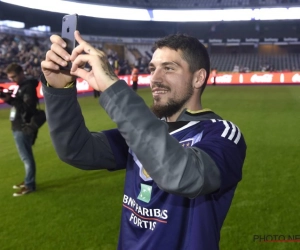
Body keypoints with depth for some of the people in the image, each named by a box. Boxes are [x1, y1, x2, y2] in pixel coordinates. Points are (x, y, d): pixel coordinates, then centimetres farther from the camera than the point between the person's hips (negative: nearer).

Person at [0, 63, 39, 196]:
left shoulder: (28, 86, -14)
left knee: (26, 157, -5)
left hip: (24, 128, -10)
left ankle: (29, 185, 2)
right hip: (19, 127, 10)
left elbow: (28, 106, -22)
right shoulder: (22, 86, 16)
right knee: (25, 156, 15)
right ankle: (28, 181, 24)